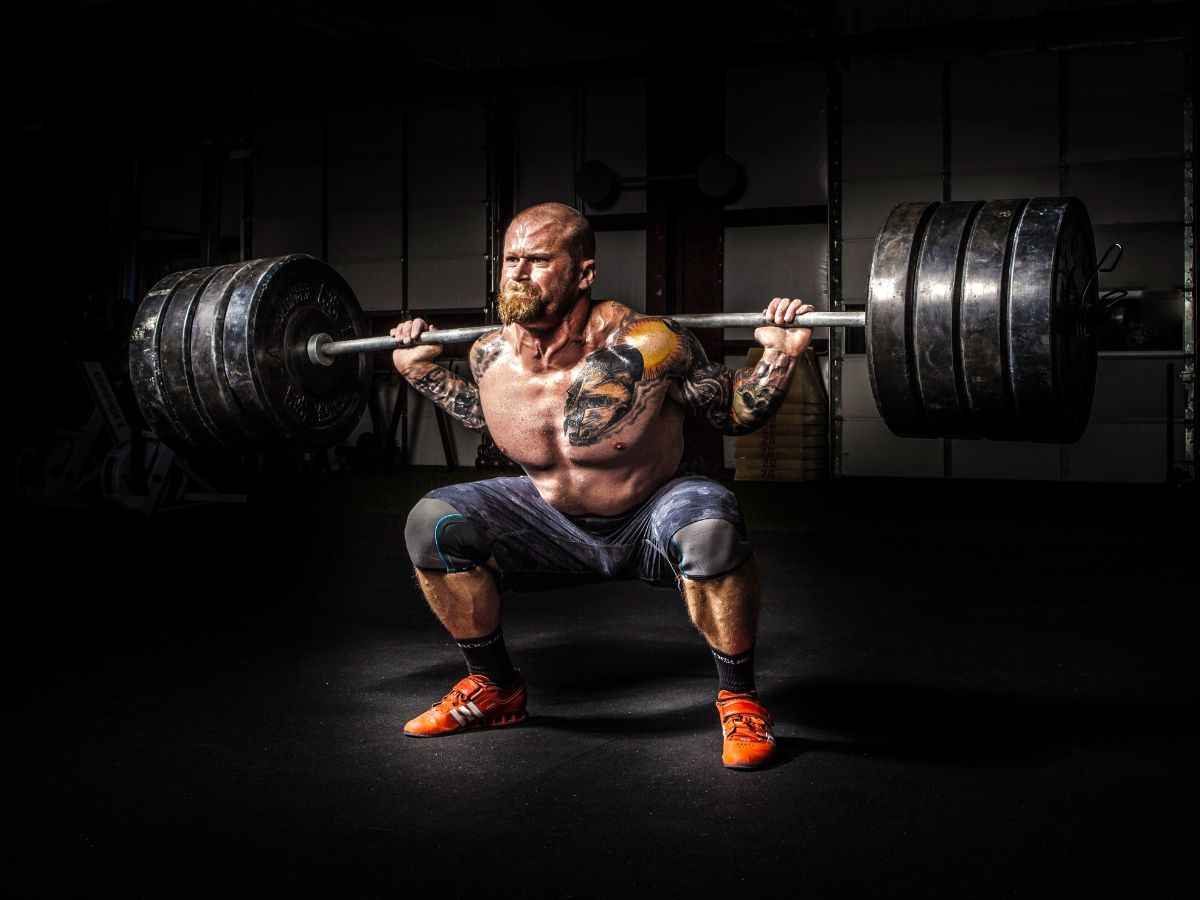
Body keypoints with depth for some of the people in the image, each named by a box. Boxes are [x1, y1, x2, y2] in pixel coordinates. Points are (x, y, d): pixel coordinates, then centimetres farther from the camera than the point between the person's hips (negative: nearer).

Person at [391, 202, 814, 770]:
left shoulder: (646, 348, -27)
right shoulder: (492, 357, -13)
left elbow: (737, 415, -12)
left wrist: (779, 358, -28)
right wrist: (422, 372, 7)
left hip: (651, 525, -4)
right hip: (556, 526, 5)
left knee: (709, 527, -38)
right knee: (432, 525, -14)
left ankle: (738, 697, -12)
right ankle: (494, 687, 8)